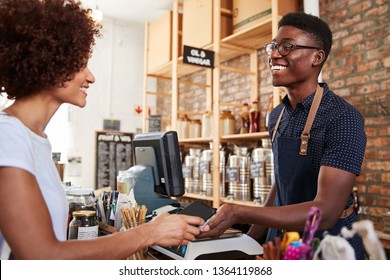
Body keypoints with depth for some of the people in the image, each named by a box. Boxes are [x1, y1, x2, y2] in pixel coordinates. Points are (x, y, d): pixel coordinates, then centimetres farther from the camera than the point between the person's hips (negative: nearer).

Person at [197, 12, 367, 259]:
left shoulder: (343, 119, -21)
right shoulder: (277, 116, 1)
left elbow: (325, 213, -28)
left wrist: (239, 214, -36)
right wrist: (251, 240, 6)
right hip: (280, 242, 6)